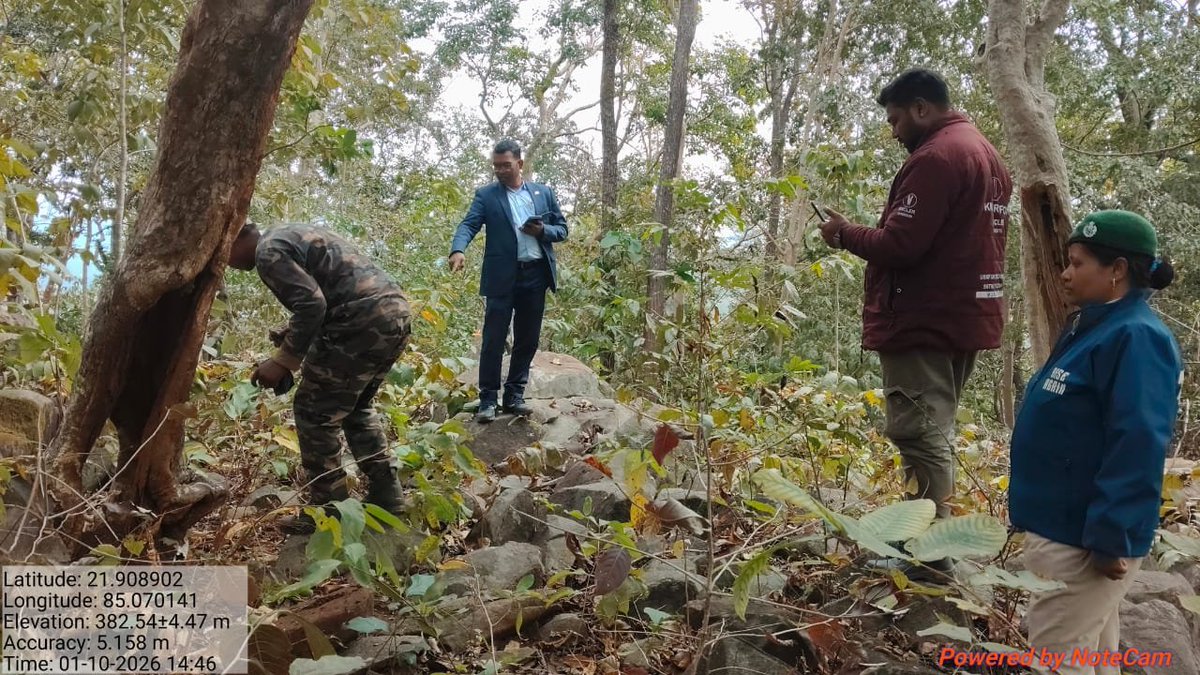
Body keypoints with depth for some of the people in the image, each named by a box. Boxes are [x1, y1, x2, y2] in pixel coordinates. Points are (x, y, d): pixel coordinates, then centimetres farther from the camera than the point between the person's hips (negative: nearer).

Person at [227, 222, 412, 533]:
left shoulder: (268, 251, -4)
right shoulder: (290, 235, 27)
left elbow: (311, 304, -17)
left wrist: (283, 360, -9)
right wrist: (293, 337, 24)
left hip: (367, 320, -10)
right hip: (397, 311, 10)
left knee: (314, 412, 2)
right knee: (355, 407, 24)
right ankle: (386, 494, 23)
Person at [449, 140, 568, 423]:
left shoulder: (544, 193, 11)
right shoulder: (486, 195, 3)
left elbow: (562, 230, 13)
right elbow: (469, 224, -11)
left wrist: (542, 231, -9)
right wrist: (458, 250, -31)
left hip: (536, 275, 3)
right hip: (502, 278, -3)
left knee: (527, 340, 8)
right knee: (493, 340, -3)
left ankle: (514, 395, 19)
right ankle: (488, 400, 4)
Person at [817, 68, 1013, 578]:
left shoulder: (934, 157, -15)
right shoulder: (986, 153, 18)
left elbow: (899, 246, -21)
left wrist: (844, 234, -5)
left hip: (923, 323, -10)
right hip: (966, 316, 10)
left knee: (921, 436, -5)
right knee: (935, 435, 16)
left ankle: (929, 555, -1)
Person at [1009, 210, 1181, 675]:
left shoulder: (1135, 338, -20)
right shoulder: (1095, 328, 12)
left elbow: (1137, 448, -26)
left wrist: (1110, 536, -25)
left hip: (1085, 538, -10)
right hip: (1063, 528, 10)